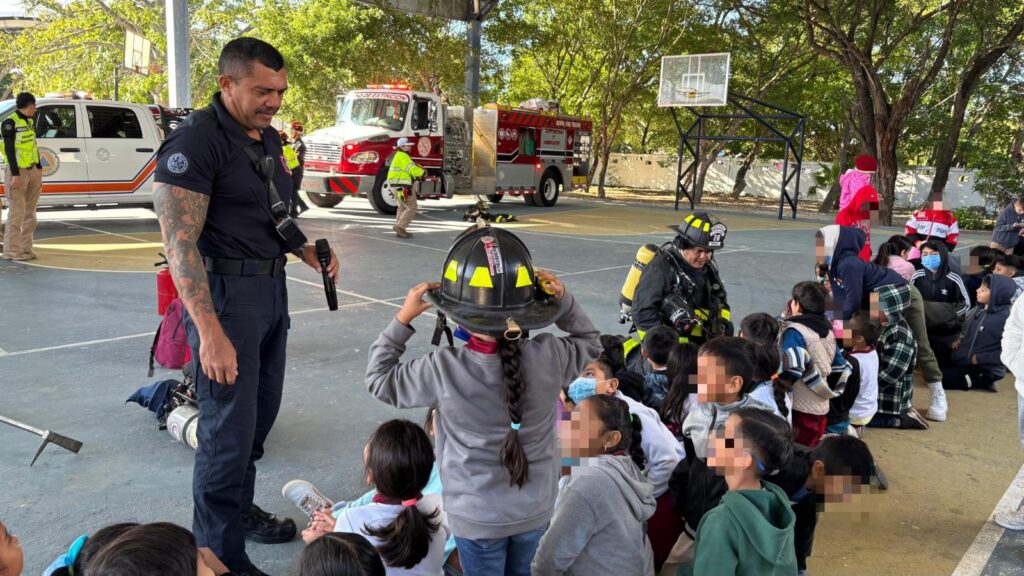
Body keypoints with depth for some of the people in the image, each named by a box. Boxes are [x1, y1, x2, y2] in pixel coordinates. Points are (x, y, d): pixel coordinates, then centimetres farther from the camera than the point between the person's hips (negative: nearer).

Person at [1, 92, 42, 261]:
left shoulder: (29, 121, 13)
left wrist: (39, 171, 16)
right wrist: (15, 175, -19)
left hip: (32, 170, 8)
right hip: (17, 171, -8)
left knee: (29, 212, 8)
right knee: (17, 211, -8)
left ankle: (26, 248, 13)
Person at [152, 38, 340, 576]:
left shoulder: (268, 138, 10)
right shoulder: (195, 140, -17)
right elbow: (179, 243, -21)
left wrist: (308, 252, 3)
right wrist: (210, 333, -27)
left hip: (271, 288, 9)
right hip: (225, 293, -8)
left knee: (260, 412, 18)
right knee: (230, 427, -2)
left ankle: (239, 509, 38)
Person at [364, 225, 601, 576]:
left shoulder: (444, 370, -26)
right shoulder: (548, 357, -21)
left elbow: (378, 380, -8)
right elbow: (589, 342, 3)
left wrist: (403, 320, -7)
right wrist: (562, 299, -4)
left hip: (477, 516, -2)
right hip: (536, 509, 2)